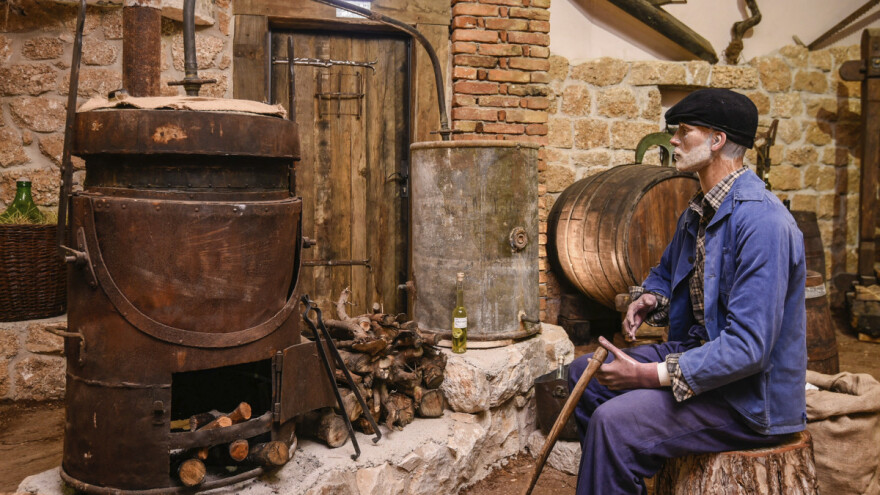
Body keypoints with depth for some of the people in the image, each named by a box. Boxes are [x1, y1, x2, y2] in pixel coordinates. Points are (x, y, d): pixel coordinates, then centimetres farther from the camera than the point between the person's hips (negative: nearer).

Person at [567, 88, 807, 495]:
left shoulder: (761, 221, -25)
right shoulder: (699, 210, 7)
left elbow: (749, 347, -29)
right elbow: (665, 273, 25)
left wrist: (651, 375, -26)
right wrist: (648, 299, 0)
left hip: (750, 394, -9)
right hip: (697, 351, 10)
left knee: (615, 420, -27)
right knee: (585, 374, 11)